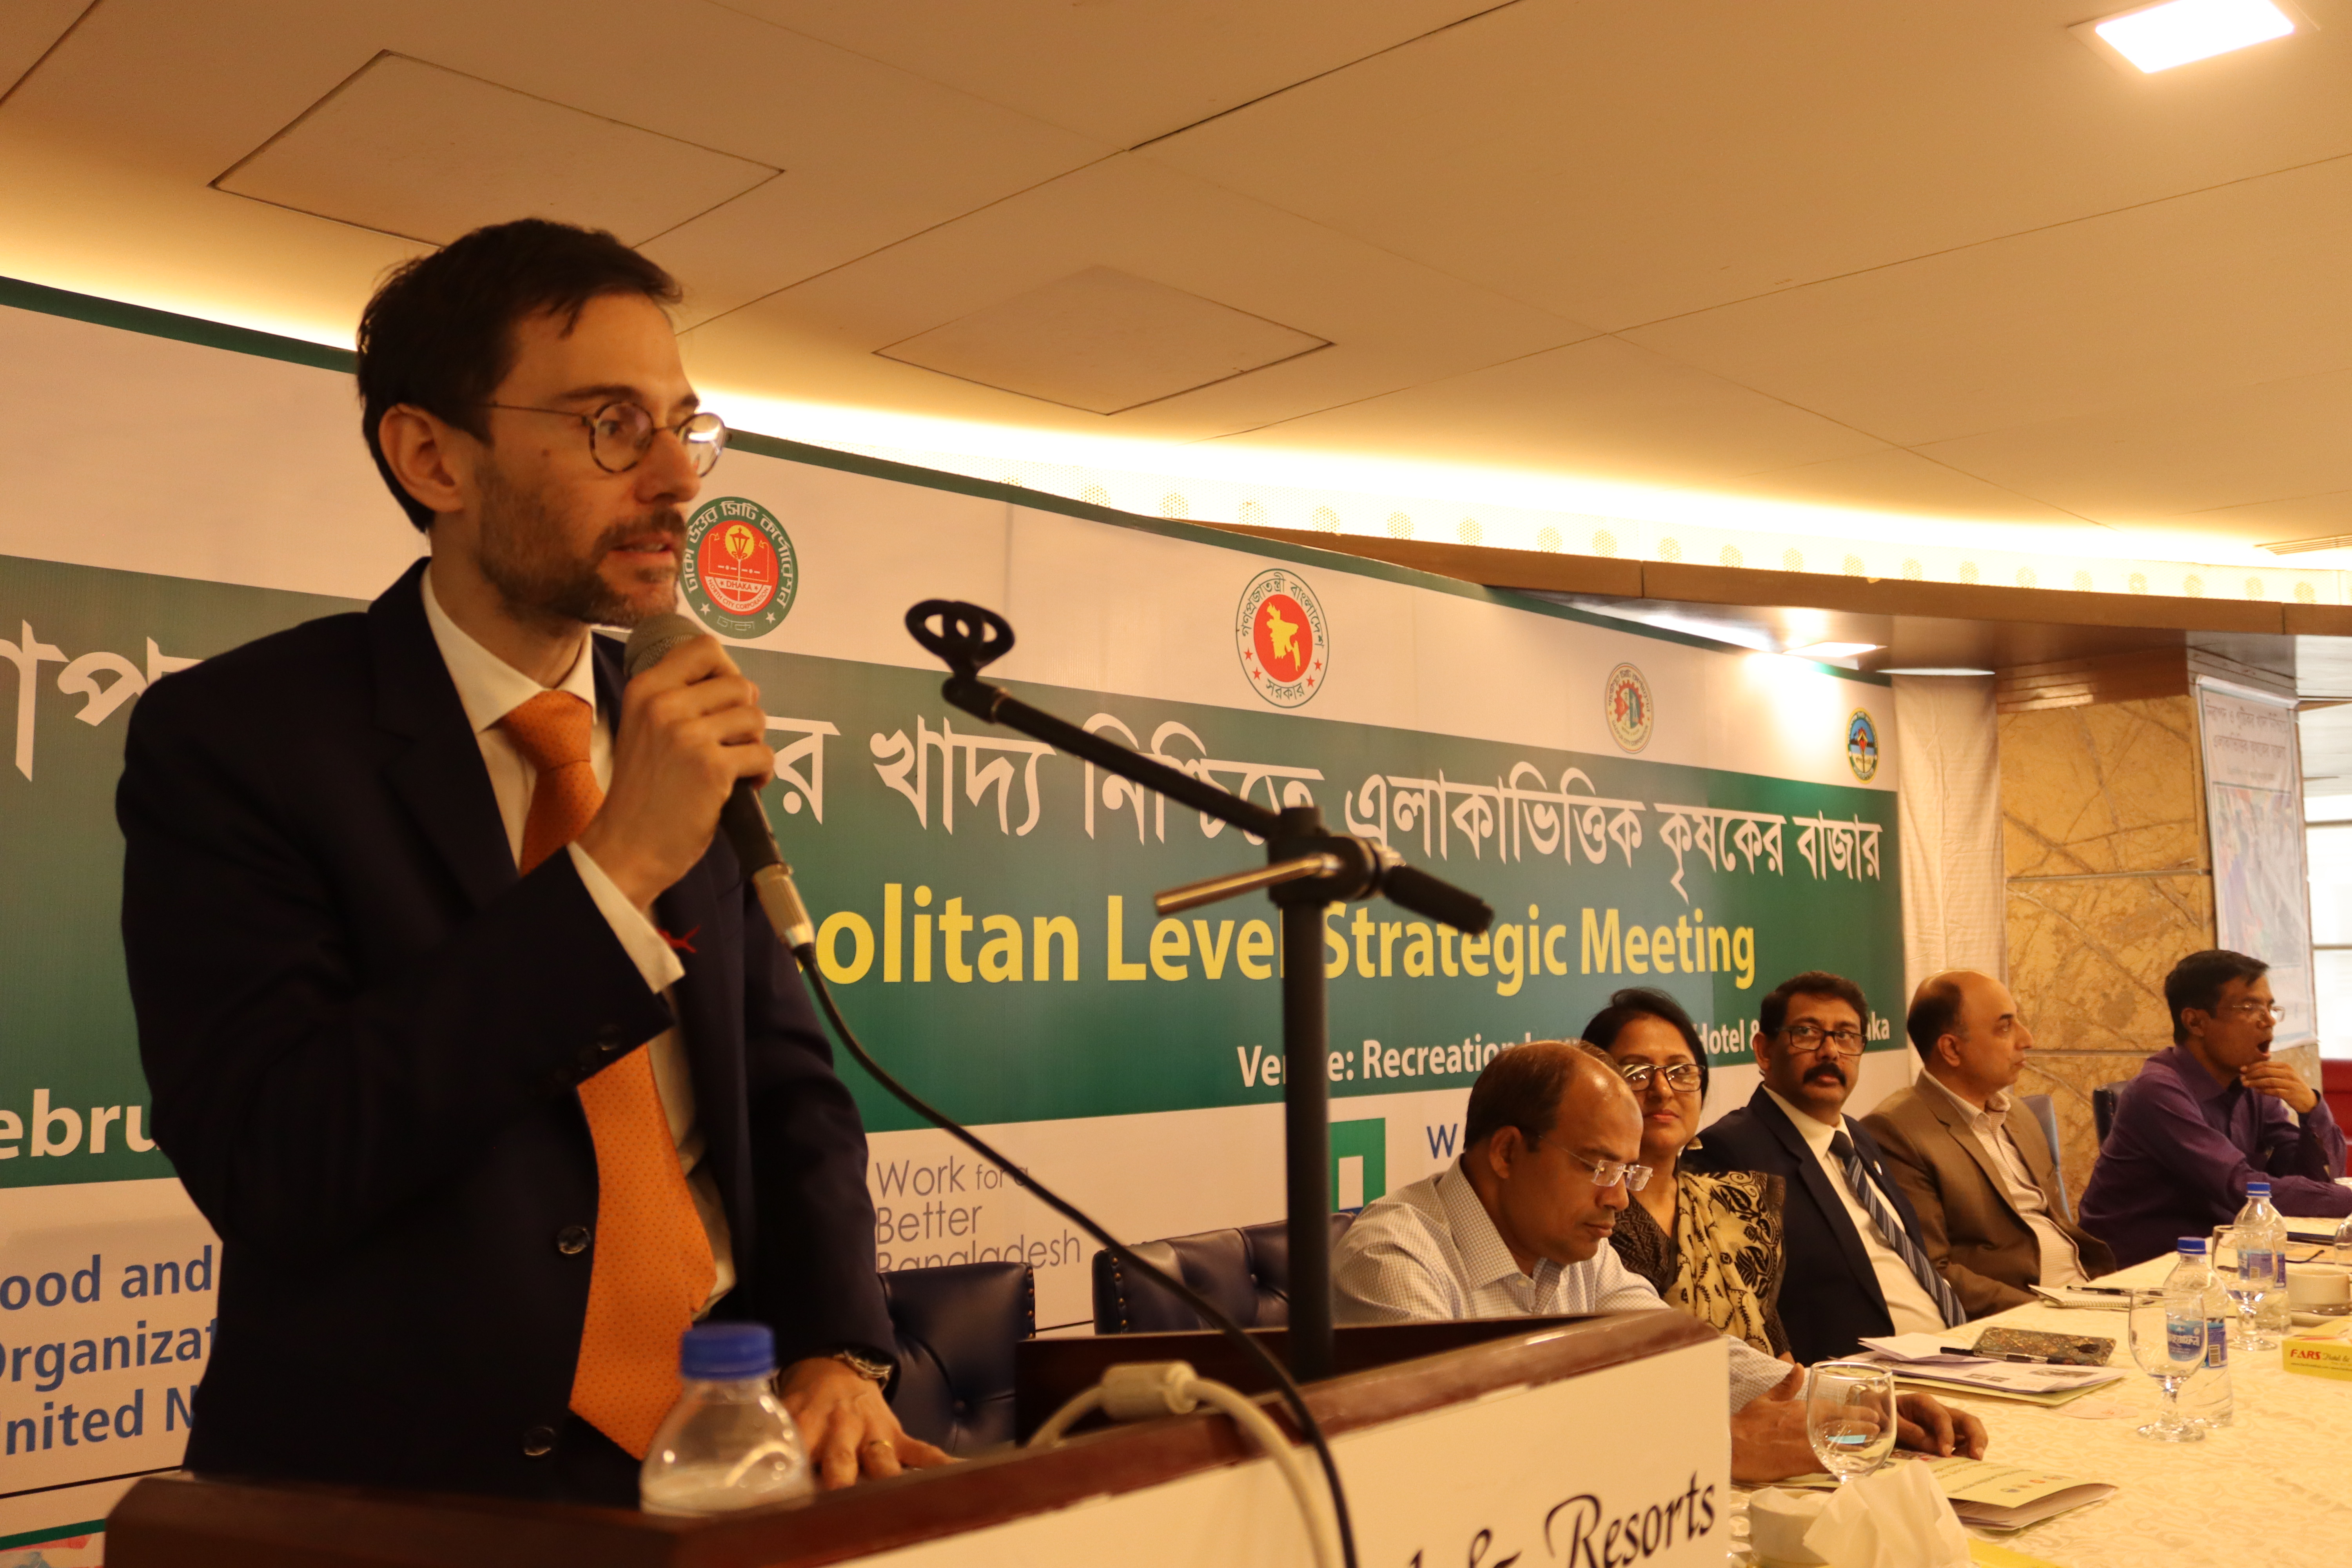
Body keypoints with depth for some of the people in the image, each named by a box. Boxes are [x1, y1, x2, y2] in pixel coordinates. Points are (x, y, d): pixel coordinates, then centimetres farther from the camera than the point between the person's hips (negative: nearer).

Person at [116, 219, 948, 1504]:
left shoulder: (695, 731, 9)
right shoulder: (229, 737, -5)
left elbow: (787, 1080, 11)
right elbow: (266, 1164, -15)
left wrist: (836, 1350, -4)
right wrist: (616, 868, -19)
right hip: (406, 1490, -4)